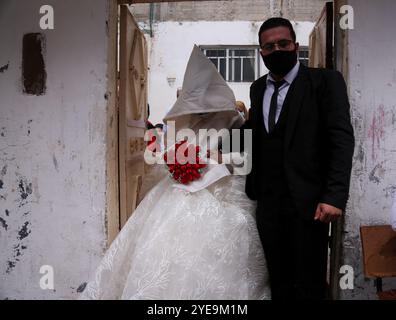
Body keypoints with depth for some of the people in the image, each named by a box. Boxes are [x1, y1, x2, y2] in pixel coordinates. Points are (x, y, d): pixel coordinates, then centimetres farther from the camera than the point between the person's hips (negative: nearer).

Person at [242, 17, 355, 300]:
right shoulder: (258, 88, 15)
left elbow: (342, 139, -10)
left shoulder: (325, 81, -2)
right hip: (268, 203, 5)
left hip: (308, 201, -4)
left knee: (309, 285, 5)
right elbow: (255, 136, 14)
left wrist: (334, 196, -18)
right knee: (279, 282, 13)